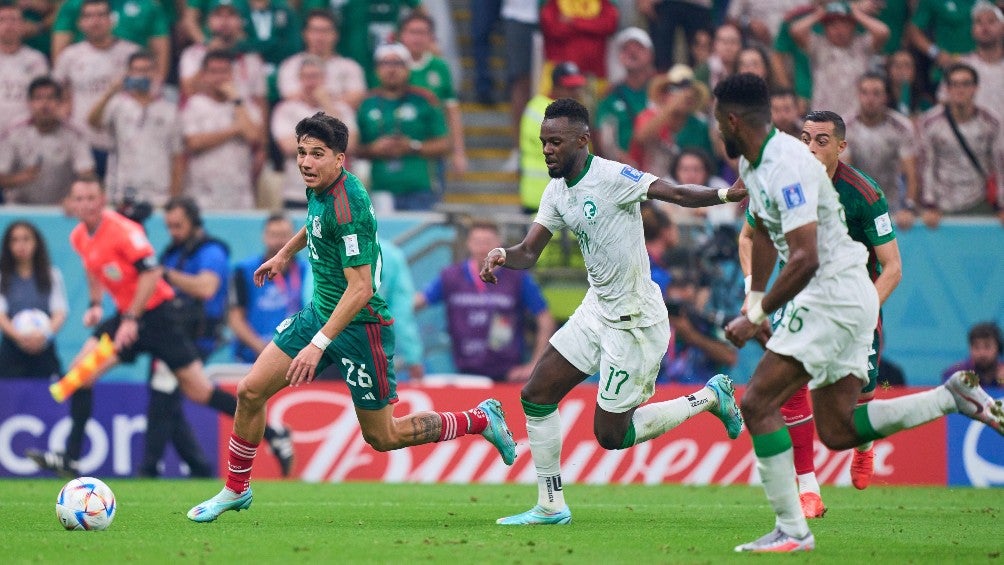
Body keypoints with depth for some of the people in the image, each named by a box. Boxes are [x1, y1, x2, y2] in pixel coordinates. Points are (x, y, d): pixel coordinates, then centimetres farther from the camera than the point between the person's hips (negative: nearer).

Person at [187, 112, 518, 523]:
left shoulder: (347, 207, -28)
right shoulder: (319, 188, -1)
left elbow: (361, 289, -30)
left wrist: (319, 343, -34)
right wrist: (285, 253, 34)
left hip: (360, 326, -8)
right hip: (319, 312, 8)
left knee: (382, 437, 5)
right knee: (250, 392, 1)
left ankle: (481, 419, 22)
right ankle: (236, 490, 18)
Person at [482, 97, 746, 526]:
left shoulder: (612, 177, -19)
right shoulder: (557, 192, 6)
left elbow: (677, 194, -27)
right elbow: (529, 252, 7)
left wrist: (727, 194, -45)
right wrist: (502, 256, -16)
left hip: (634, 321, -8)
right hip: (597, 310, 8)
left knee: (611, 435, -2)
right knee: (536, 397, 4)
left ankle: (709, 398, 16)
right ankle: (551, 506, 15)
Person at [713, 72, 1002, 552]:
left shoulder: (788, 167, -22)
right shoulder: (752, 164, 10)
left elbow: (805, 259, -29)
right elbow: (763, 234, 28)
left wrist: (756, 317, -24)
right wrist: (756, 299, 26)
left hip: (836, 294, -10)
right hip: (841, 299, 10)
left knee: (757, 402, -11)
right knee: (837, 432, 10)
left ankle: (791, 530, -9)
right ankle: (955, 398, 10)